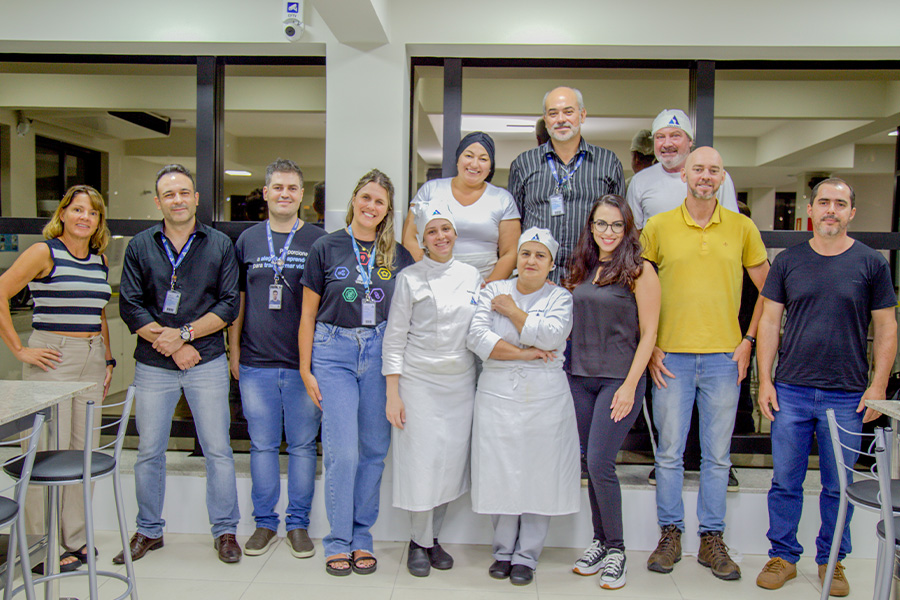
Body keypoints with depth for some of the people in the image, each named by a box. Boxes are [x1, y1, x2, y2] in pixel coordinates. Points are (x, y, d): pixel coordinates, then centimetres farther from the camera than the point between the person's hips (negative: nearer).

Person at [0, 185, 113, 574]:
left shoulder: (101, 259, 13)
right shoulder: (44, 252, -6)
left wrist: (108, 359, 16)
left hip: (91, 361, 6)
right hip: (51, 358, -6)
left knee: (84, 451, 11)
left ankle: (76, 539, 24)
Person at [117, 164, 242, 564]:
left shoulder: (220, 245, 4)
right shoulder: (139, 246, 6)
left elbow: (229, 304, -2)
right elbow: (130, 306, 1)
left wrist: (184, 333, -13)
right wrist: (172, 346, -8)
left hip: (207, 363, -1)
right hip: (153, 366, 1)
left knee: (218, 449, 3)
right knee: (149, 451, 10)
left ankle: (225, 531, 17)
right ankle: (148, 531, 27)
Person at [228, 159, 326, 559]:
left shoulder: (317, 242, 2)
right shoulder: (247, 240, 9)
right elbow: (237, 301, 13)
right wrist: (234, 353, 9)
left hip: (303, 363, -2)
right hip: (256, 363, 2)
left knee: (302, 445, 6)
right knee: (263, 445, 10)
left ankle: (298, 524, 19)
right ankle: (265, 523, 23)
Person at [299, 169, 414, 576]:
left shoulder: (398, 255, 7)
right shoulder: (326, 247, 1)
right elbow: (309, 313, 4)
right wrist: (306, 369, 1)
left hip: (381, 352, 3)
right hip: (334, 351, -2)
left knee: (374, 449, 7)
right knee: (342, 451, -5)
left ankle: (362, 538, 22)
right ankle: (338, 542, 12)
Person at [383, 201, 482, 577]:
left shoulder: (472, 276, 8)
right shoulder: (410, 278, -3)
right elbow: (394, 338, -4)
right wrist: (392, 394, -8)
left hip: (462, 384, 4)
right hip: (419, 382, -4)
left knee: (452, 462, 7)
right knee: (422, 462, -2)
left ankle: (432, 537, 26)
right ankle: (419, 542, 19)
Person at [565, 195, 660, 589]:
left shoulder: (640, 271, -5)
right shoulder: (581, 269, 11)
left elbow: (648, 333, -7)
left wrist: (630, 385, -12)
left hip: (619, 379, -5)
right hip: (580, 378, 5)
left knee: (600, 463, -8)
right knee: (591, 464, 11)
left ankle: (616, 549, 10)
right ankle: (600, 541, 25)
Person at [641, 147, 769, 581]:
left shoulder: (742, 228, 5)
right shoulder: (658, 227, 2)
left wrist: (749, 340, 2)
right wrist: (649, 347, -2)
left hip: (724, 357, 1)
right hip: (672, 356, -1)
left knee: (717, 455, 9)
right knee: (669, 452, 6)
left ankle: (712, 539, 22)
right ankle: (670, 534, 20)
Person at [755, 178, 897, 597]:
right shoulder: (788, 261, 5)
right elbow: (769, 321, 6)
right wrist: (765, 380, 0)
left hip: (847, 396, 0)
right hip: (790, 392, 1)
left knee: (838, 486, 9)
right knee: (785, 481, 6)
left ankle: (831, 560, 26)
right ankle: (783, 556, 21)